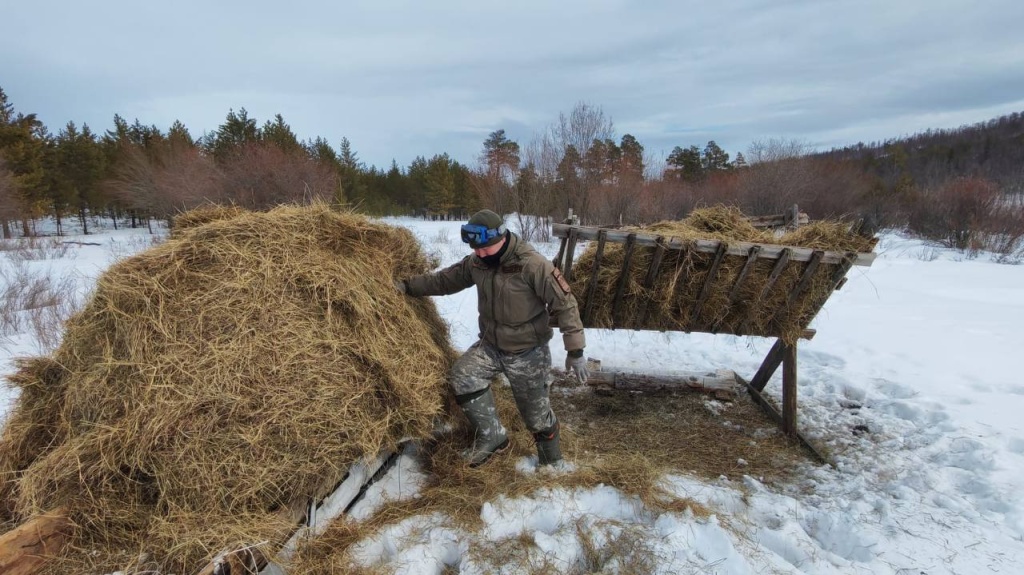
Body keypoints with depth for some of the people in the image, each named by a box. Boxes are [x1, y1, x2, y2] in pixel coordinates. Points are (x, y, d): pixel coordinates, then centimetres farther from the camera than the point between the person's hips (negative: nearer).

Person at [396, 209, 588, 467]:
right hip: (490, 344, 5)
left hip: (527, 351, -5)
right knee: (463, 376, -14)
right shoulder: (476, 263, -6)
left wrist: (575, 351, -21)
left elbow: (565, 304, -22)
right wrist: (406, 286, 3)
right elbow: (444, 279, 9)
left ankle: (548, 444, 38)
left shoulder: (532, 265, -25)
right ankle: (491, 436, 1)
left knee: (534, 407, 7)